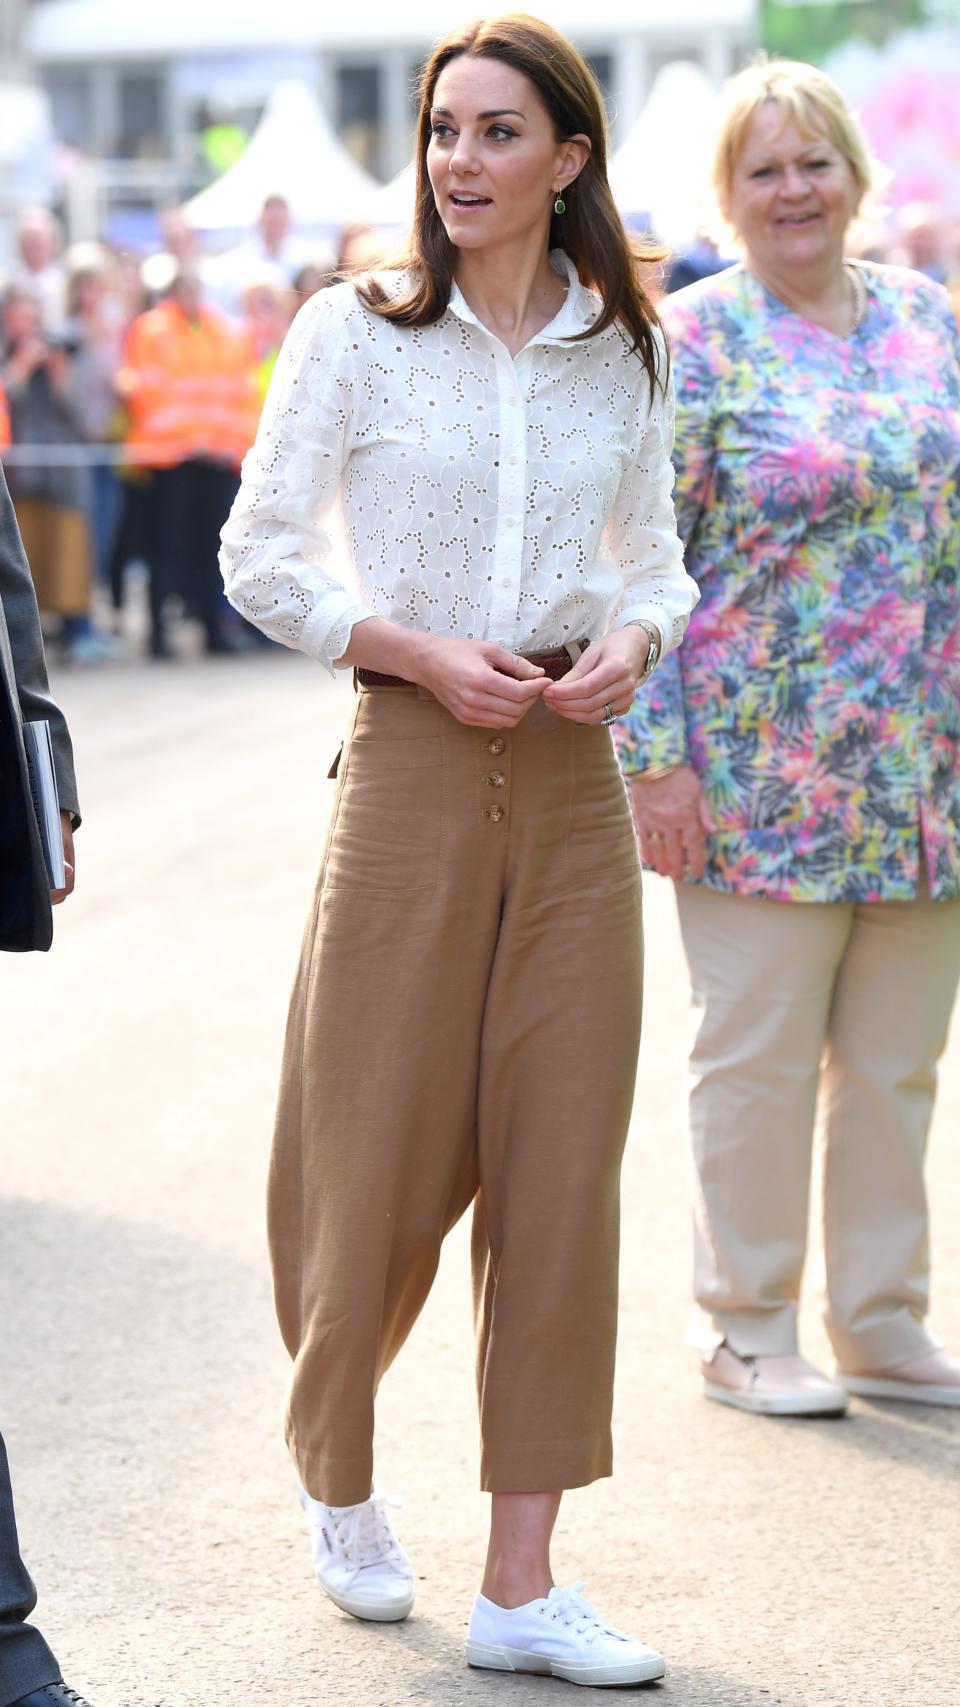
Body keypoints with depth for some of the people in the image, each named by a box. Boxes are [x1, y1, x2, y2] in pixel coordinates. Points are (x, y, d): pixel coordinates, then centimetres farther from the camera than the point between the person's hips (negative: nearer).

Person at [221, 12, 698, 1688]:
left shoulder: (622, 350, 7)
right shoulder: (357, 330, -2)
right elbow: (259, 555, -1)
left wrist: (631, 639, -6)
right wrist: (422, 651, -13)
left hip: (574, 788, 3)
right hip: (411, 776, -3)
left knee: (560, 1176, 1)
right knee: (382, 1160, 4)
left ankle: (522, 1586, 8)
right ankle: (336, 1470, 33)